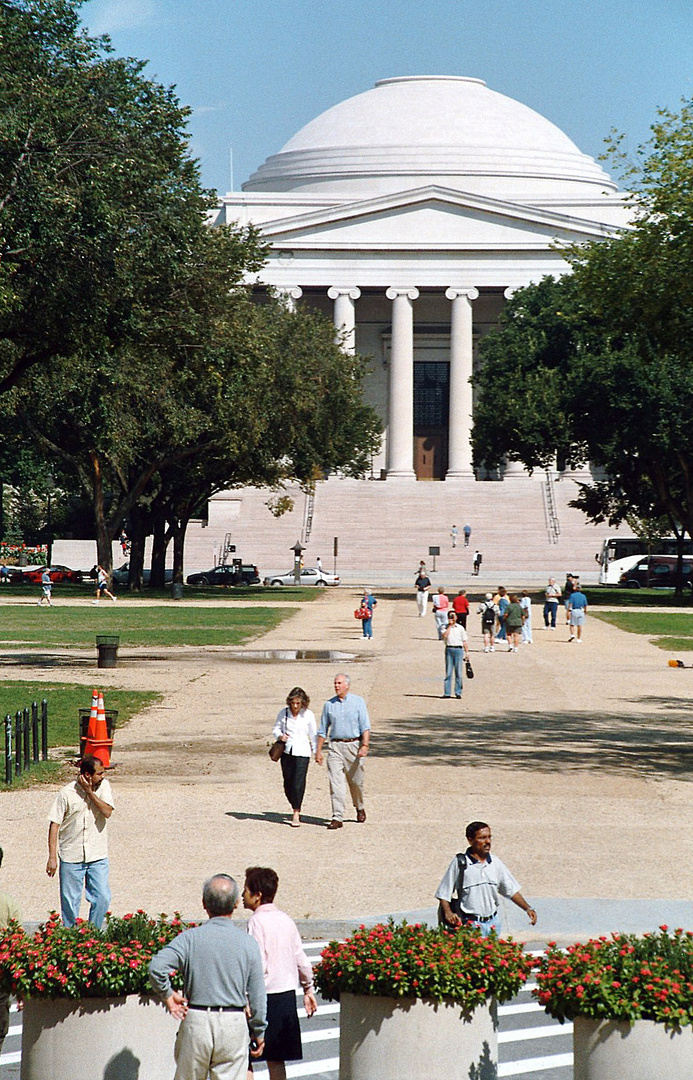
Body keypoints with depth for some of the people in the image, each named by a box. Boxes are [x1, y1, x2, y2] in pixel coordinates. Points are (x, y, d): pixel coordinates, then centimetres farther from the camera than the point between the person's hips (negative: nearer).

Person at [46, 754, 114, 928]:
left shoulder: (104, 786, 1)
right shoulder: (67, 793, -7)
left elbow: (107, 812, -12)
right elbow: (54, 825, -4)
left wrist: (90, 792, -16)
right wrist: (52, 857, -8)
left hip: (98, 856, 2)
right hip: (71, 857, -2)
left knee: (102, 899, -3)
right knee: (70, 902, 4)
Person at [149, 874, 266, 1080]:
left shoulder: (190, 937, -4)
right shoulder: (248, 943, -1)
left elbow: (157, 967, -19)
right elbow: (257, 995, 1)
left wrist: (167, 995, -1)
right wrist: (259, 1032, 13)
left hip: (196, 1019, 0)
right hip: (234, 1024, 0)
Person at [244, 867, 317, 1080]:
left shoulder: (257, 921, -12)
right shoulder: (286, 920, 10)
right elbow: (302, 961, 15)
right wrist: (309, 990, 27)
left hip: (265, 998, -7)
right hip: (287, 996, 8)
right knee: (276, 1059, 13)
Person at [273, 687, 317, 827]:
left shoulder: (308, 715, -2)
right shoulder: (284, 713, 2)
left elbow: (313, 735, 6)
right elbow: (276, 729, 10)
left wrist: (316, 752, 5)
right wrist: (280, 736, -12)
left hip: (302, 752, -3)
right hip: (287, 751, 3)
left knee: (298, 783, -11)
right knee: (288, 784, 5)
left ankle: (296, 814, -5)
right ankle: (296, 809, 25)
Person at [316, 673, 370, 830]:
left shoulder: (358, 702, 2)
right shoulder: (329, 704, 9)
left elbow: (365, 727, -3)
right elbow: (322, 730, 14)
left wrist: (365, 746, -16)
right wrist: (318, 751, 9)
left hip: (354, 745, -2)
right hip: (336, 746, 2)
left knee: (355, 781, 7)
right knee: (336, 782, -9)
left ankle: (359, 808, 34)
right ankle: (337, 817, -11)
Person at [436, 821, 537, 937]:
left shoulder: (495, 863, 8)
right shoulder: (460, 863, -4)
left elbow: (512, 890, 13)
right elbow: (444, 893, -2)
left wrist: (528, 908, 2)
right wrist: (448, 913, -18)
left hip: (493, 922, 4)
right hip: (470, 924, -4)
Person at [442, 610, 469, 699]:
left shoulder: (460, 628, 10)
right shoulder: (446, 627, 7)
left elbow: (464, 641, 11)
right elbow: (445, 635, -13)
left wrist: (467, 652, 6)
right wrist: (450, 625, -8)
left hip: (458, 649, 0)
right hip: (449, 649, 0)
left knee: (458, 672, -1)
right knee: (448, 672, -1)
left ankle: (458, 692, 3)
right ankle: (446, 692, 2)